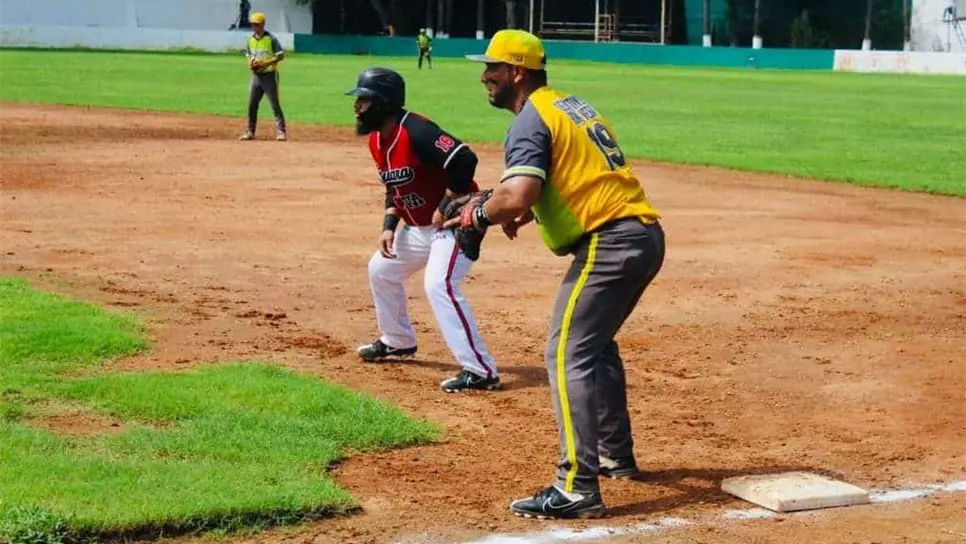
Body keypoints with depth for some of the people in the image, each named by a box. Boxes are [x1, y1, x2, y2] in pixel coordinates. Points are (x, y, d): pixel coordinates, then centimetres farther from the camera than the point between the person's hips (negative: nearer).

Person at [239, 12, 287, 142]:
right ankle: (250, 132, 16)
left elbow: (281, 56, -11)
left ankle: (281, 131, -7)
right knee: (252, 105, 7)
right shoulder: (251, 39, 10)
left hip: (269, 75, -6)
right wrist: (250, 64, -2)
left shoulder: (271, 39, -9)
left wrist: (266, 63, -20)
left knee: (275, 104, -8)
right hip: (256, 76, 6)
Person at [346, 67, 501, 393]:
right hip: (419, 228, 10)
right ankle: (398, 342, 40)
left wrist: (447, 207, -26)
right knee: (381, 269, 20)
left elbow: (464, 160, -35)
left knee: (438, 284, -26)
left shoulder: (415, 131, -26)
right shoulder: (376, 140, 4)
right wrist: (389, 226, 3)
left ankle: (481, 371, -25)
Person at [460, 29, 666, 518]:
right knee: (595, 343, 26)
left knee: (569, 354, -12)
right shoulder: (572, 106, 21)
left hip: (610, 242, -10)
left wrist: (478, 215, -3)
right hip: (645, 234, 10)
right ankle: (616, 456, 34)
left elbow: (516, 198, -23)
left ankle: (578, 488, -18)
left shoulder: (530, 121, -9)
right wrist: (526, 210, 19)